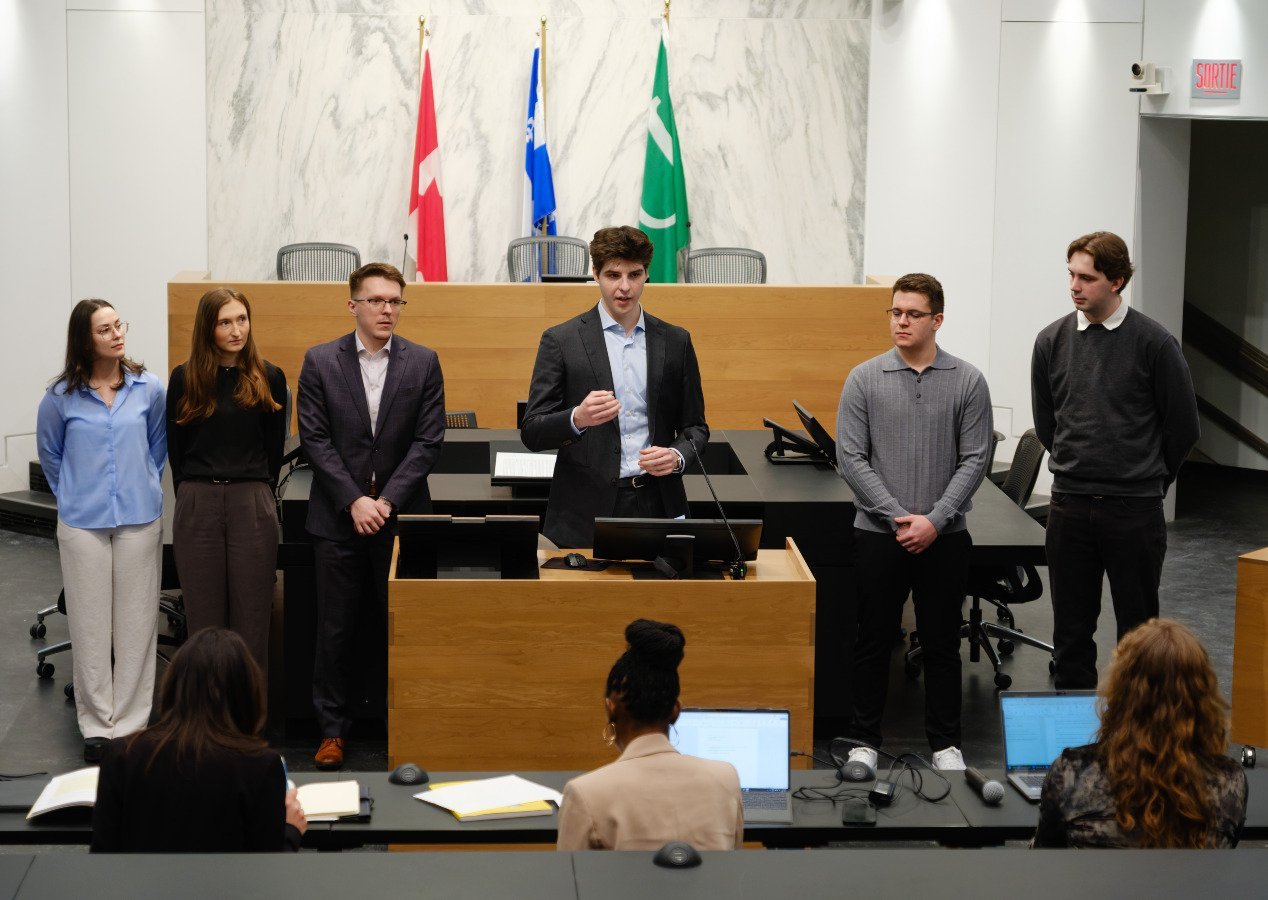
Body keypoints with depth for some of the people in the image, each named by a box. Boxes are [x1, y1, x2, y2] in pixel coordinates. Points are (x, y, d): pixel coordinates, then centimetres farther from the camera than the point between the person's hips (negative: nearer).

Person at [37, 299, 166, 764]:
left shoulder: (148, 389, 0)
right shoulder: (61, 396, -3)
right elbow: (50, 455, 13)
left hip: (139, 519, 1)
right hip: (83, 524, -1)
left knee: (136, 622, 3)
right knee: (90, 625, 3)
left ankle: (130, 721, 12)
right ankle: (97, 724, 12)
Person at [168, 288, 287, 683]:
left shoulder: (269, 378, 4)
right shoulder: (184, 379, 3)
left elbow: (275, 448, 10)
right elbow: (175, 448, 10)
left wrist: (256, 493, 9)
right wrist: (195, 495, 9)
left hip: (252, 504, 0)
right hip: (197, 503, 0)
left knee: (251, 616, 0)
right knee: (204, 618, 3)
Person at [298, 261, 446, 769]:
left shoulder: (423, 362, 4)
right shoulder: (320, 362, 3)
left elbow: (428, 441, -1)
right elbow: (315, 439, -2)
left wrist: (388, 500, -10)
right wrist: (354, 501, -11)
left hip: (401, 515, 0)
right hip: (338, 517, 0)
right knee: (335, 629, 4)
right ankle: (333, 731, 13)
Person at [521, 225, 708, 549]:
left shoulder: (676, 342, 9)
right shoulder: (561, 340, 0)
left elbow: (695, 426, 14)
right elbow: (531, 432, -3)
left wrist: (678, 456, -8)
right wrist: (578, 419, -23)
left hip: (657, 507, 2)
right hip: (585, 513, -2)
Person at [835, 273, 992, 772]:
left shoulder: (967, 382, -1)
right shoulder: (864, 379, -1)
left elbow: (974, 460, -2)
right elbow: (851, 458, -4)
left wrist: (935, 520, -12)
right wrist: (898, 517, -12)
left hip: (944, 536, 0)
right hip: (878, 532, 0)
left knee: (942, 642, 8)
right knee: (873, 641, 7)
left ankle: (945, 742, 18)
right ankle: (864, 740, 17)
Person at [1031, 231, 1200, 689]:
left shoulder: (1153, 343, -7)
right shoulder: (1052, 341, 2)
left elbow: (1182, 427, 2)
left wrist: (1148, 480, 10)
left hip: (1135, 510, -3)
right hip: (1069, 507, 3)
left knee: (1138, 627, 5)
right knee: (1071, 628, 9)